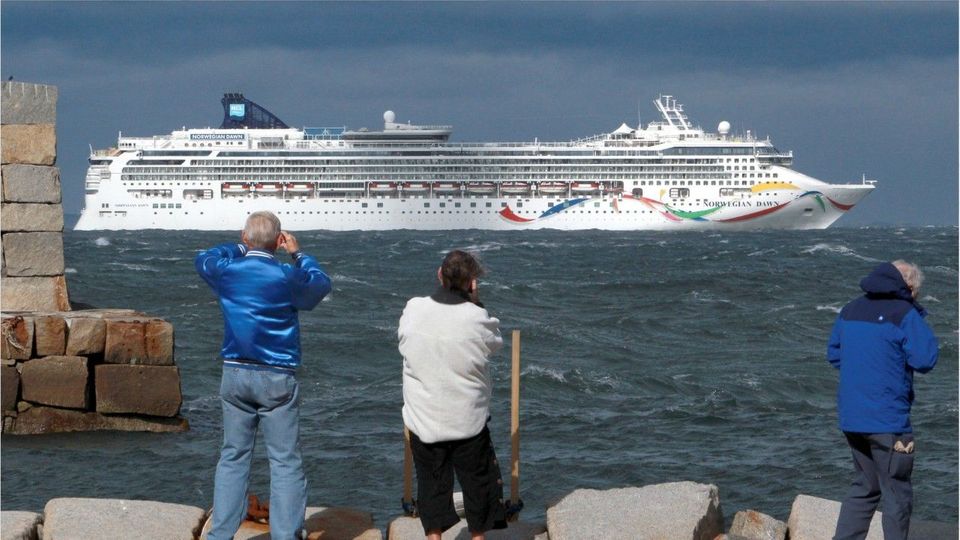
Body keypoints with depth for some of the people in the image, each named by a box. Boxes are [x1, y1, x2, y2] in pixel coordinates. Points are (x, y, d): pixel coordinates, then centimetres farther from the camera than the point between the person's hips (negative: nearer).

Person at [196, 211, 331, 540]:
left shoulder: (226, 271, -3)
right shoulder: (288, 277, -11)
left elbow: (203, 259, 22)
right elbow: (321, 284, 10)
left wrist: (241, 247, 27)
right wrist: (298, 254, 21)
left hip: (235, 375, 4)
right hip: (277, 379, -4)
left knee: (233, 457, 12)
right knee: (285, 462, 0)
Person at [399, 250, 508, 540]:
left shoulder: (413, 309, -11)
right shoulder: (476, 318, -18)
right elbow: (496, 342, 1)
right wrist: (476, 301, 2)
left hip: (423, 420, 2)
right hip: (468, 419, -1)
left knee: (431, 481, 13)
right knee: (477, 478, 17)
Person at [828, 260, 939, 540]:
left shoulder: (850, 310, 10)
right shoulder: (905, 315, -13)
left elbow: (834, 353, 18)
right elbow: (924, 359, -16)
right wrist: (919, 320, -4)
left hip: (851, 418, 7)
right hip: (888, 422, -7)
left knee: (865, 487, 20)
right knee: (897, 495, 3)